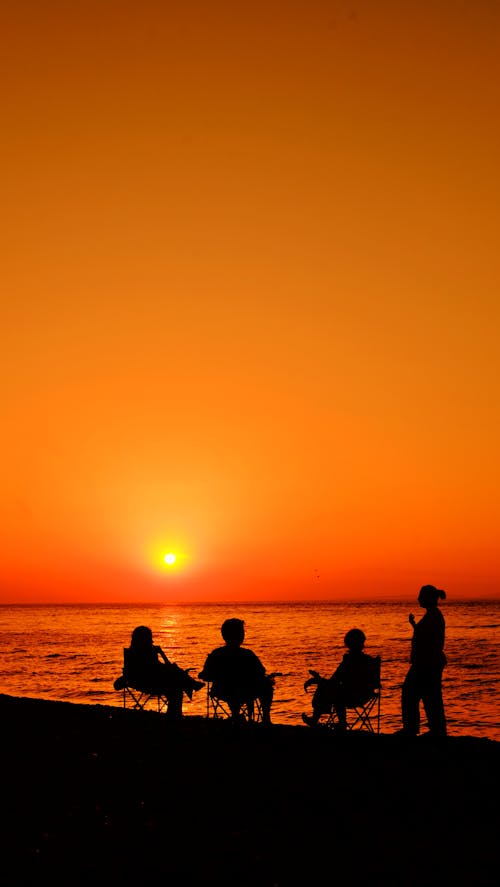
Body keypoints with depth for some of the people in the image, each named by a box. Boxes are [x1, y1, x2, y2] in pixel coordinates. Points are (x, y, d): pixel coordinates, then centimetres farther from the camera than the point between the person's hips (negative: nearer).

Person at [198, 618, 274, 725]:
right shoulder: (248, 655, -23)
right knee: (267, 686, 26)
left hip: (222, 695, 4)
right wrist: (269, 680, 8)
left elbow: (205, 677, -3)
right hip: (244, 696, -4)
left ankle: (235, 718, 49)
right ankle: (266, 719, 35)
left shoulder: (214, 655, -14)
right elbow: (261, 678, -17)